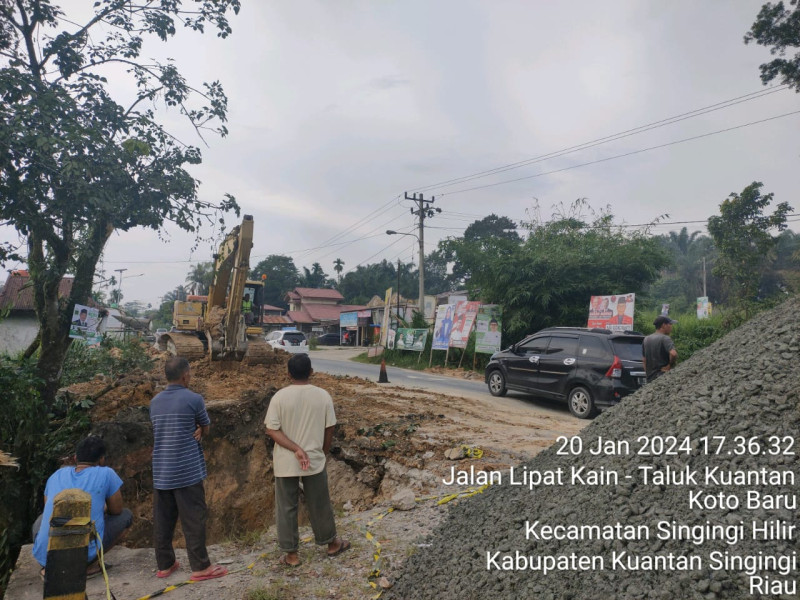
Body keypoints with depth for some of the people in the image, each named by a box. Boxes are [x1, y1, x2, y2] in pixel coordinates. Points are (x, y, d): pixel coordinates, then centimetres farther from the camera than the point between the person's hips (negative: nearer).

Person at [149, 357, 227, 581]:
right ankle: (200, 567, 9)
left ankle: (164, 564, 25)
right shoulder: (193, 399, -12)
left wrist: (195, 431, 0)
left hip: (161, 472, 6)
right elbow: (206, 428, -1)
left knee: (163, 520, 14)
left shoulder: (155, 402, 6)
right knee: (193, 519, 2)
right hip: (187, 471, -6)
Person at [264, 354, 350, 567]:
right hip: (315, 461, 1)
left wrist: (296, 450, -15)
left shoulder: (280, 397, -11)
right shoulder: (323, 396, -8)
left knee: (286, 508, 13)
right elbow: (329, 430, -2)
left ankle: (290, 554, 23)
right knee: (320, 505, 17)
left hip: (286, 463, -1)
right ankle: (331, 543, 34)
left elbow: (272, 430, -14)